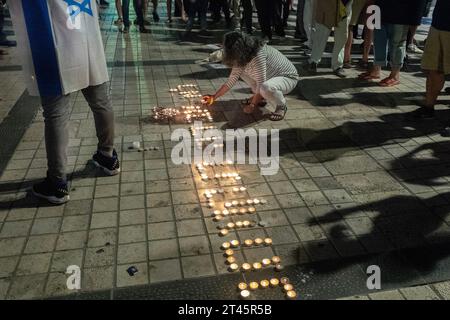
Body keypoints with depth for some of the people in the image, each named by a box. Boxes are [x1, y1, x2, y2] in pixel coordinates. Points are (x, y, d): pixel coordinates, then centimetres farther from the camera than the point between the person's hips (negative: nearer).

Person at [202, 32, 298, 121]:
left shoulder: (258, 55, -32)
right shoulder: (242, 58, -4)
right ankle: (260, 97, 14)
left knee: (266, 87, -40)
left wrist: (252, 105, -18)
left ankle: (281, 107, -9)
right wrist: (214, 97, -1)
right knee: (240, 69, 3)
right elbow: (232, 80, 1)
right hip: (271, 76, 9)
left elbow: (261, 84, -29)